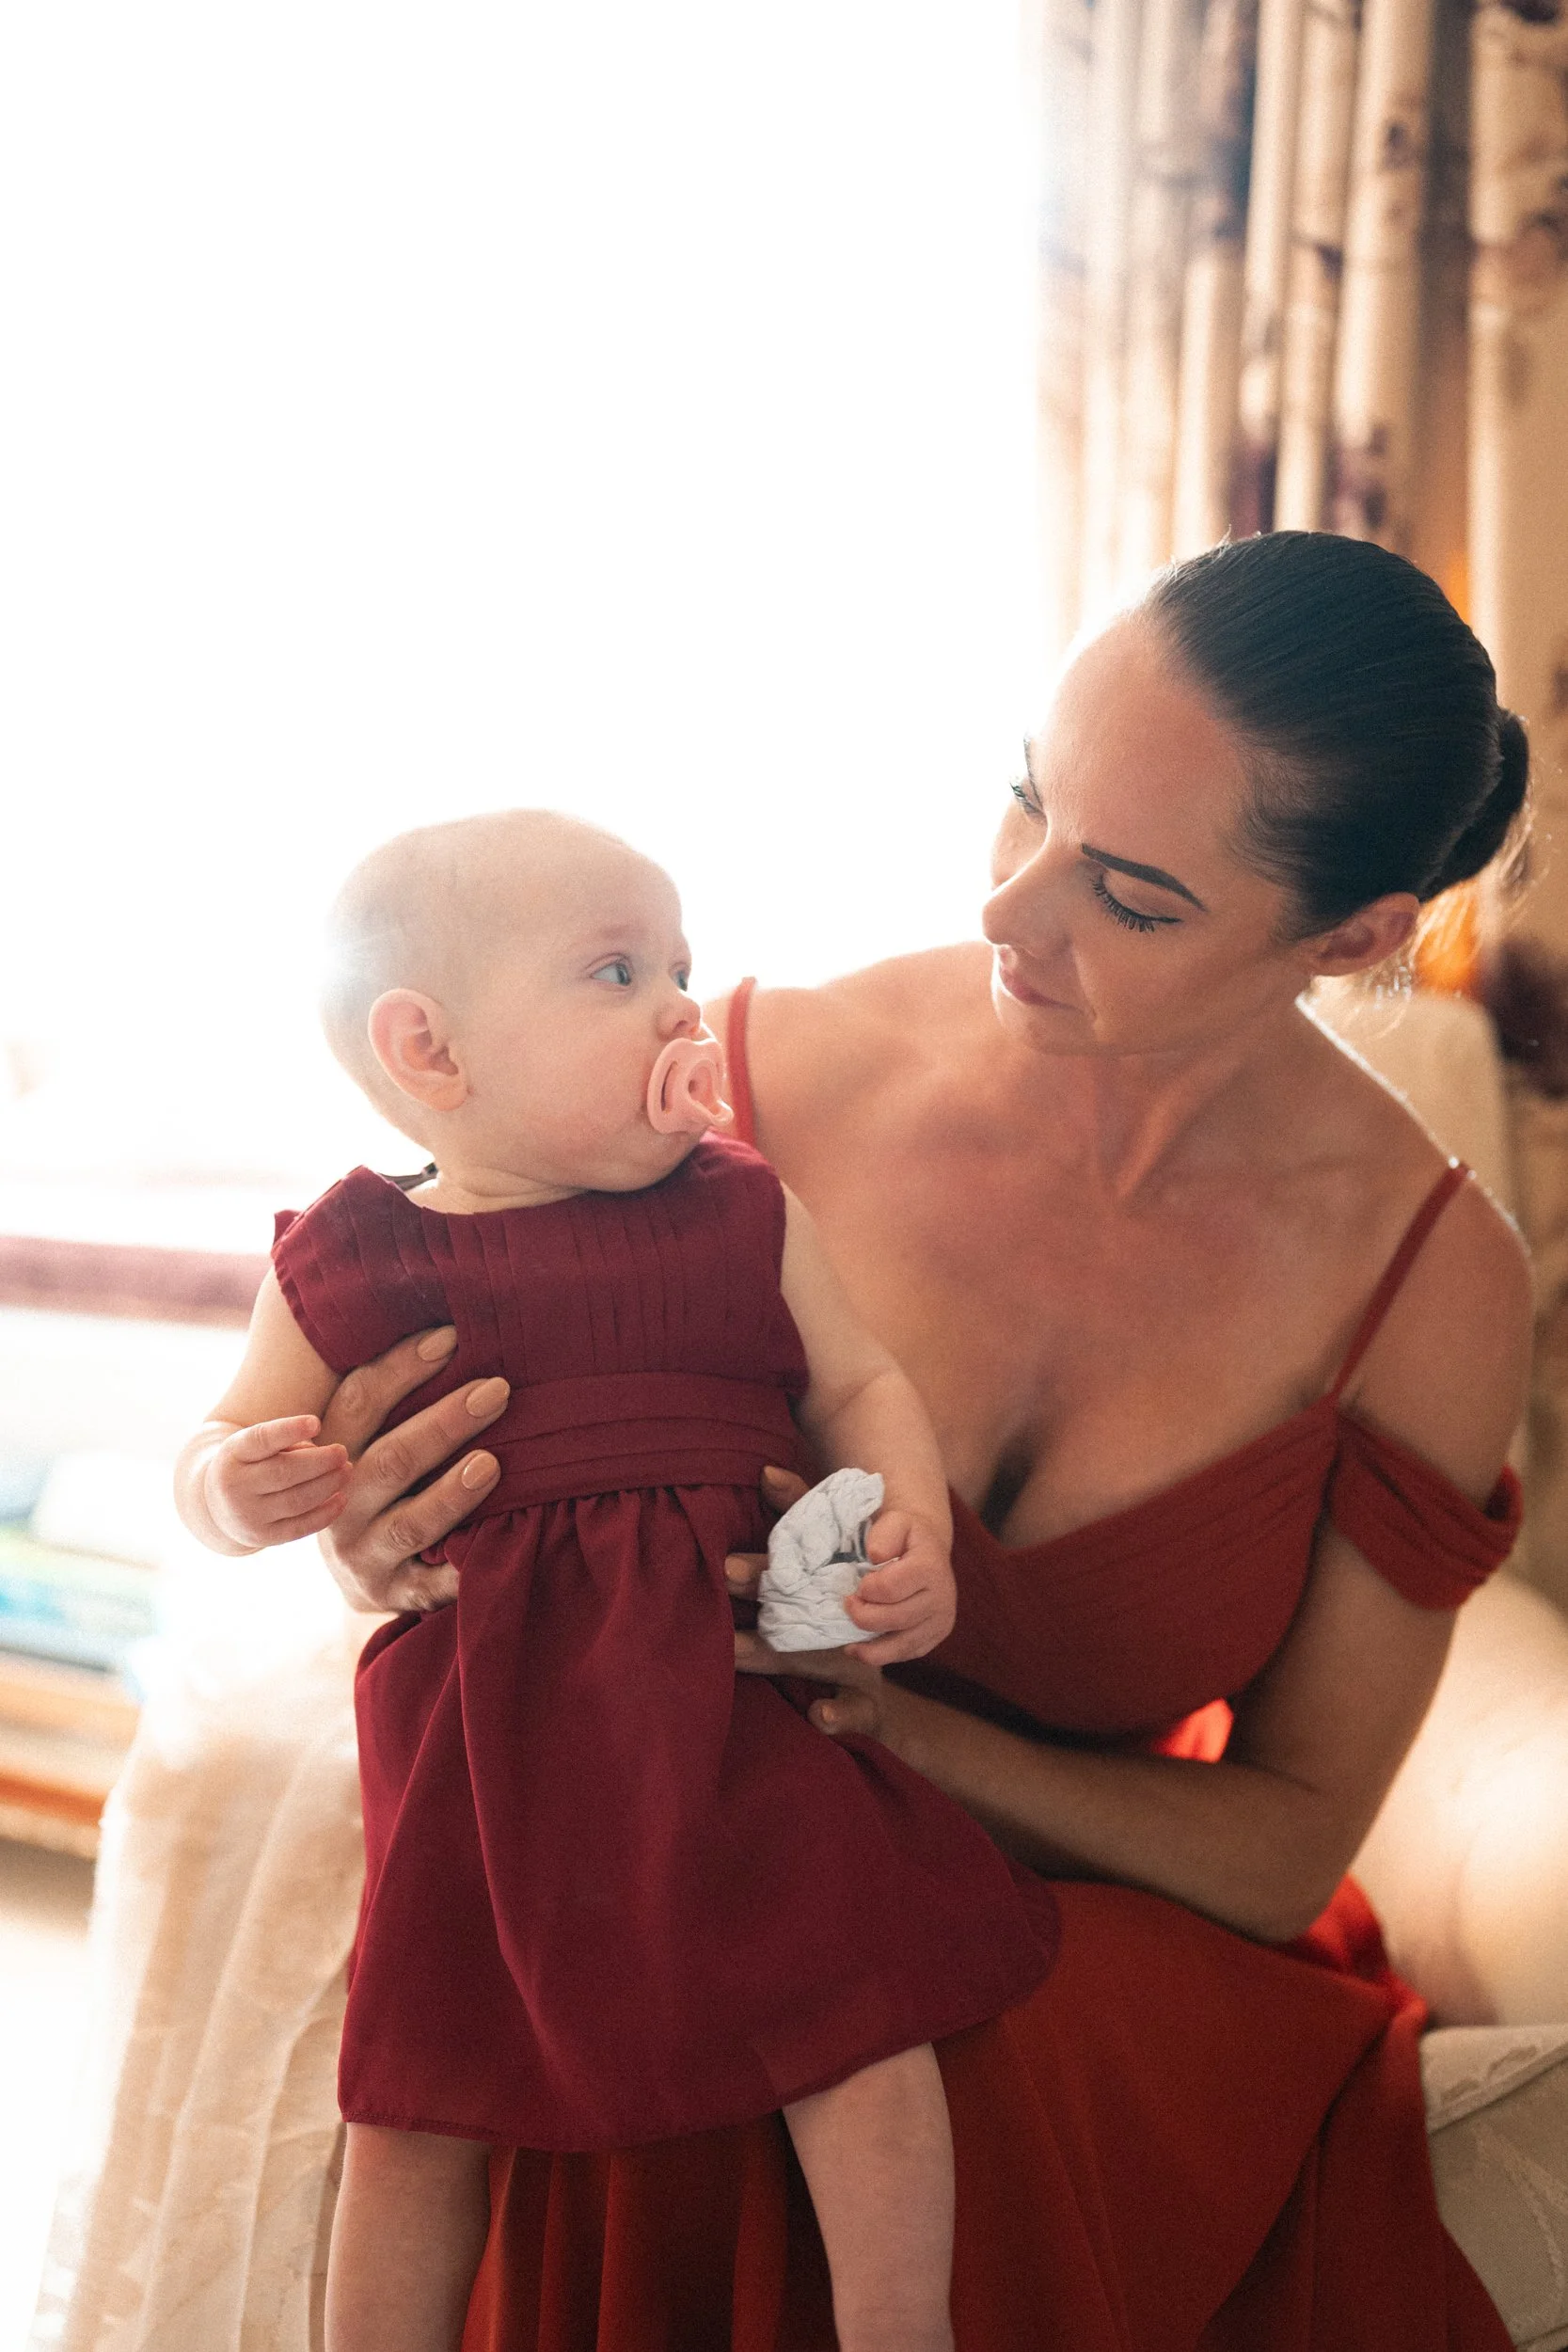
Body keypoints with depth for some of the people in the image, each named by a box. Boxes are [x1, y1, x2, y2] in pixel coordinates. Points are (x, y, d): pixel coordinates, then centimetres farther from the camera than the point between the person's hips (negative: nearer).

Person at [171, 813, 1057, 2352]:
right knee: (414, 2112, 8)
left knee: (858, 2021, -6)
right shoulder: (347, 1266, 1)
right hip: (479, 1744, 0)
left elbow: (860, 1385, 9)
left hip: (737, 1693, 0)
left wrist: (912, 1538, -9)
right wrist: (240, 1491, -15)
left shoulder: (743, 1214, 4)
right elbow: (222, 1457, 8)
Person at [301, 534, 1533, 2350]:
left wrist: (906, 1721, -22)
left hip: (1116, 1941, 0)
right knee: (639, 2146, -32)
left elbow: (1284, 1848, -6)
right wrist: (400, 1544, -22)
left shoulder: (1434, 1282, -14)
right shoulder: (784, 1075, -13)